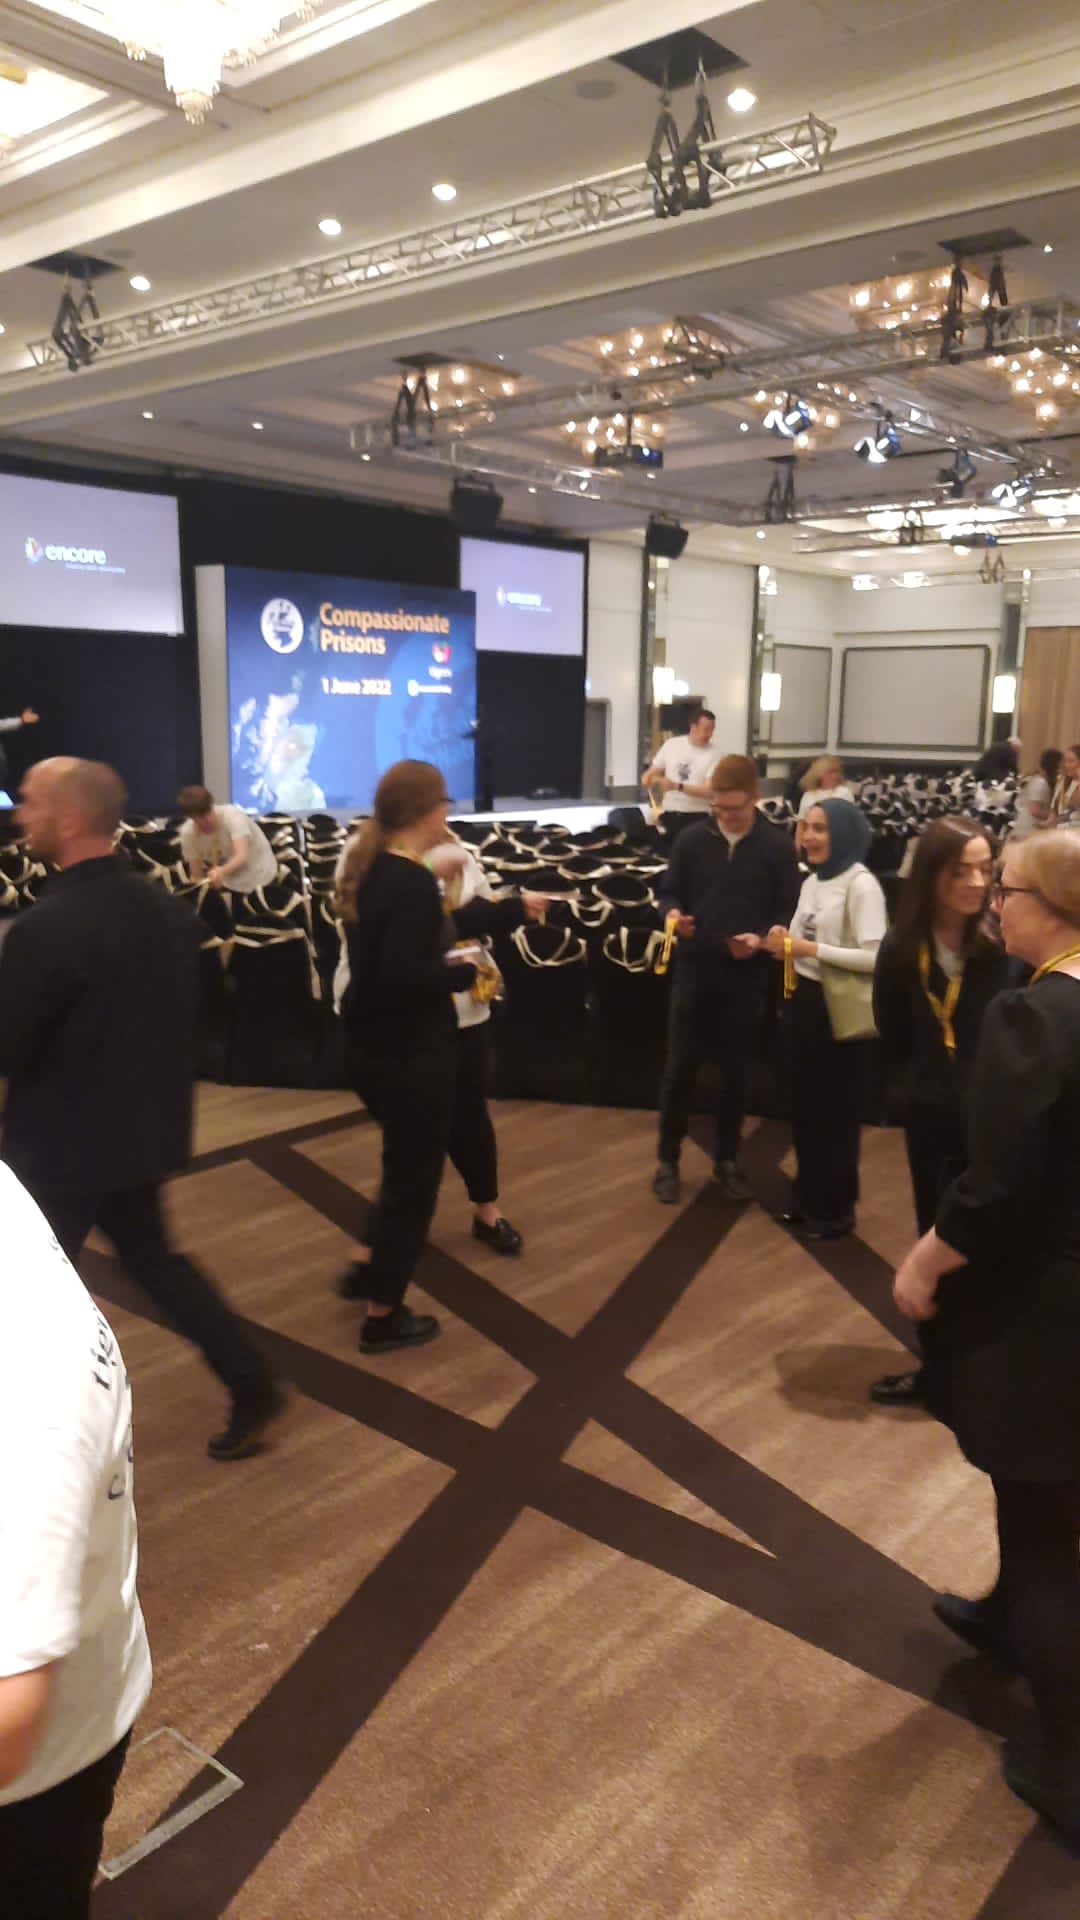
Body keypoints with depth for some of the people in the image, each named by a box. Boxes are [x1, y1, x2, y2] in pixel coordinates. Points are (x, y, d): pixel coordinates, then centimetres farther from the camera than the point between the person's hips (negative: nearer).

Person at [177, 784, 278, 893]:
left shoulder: (232, 816, -30)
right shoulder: (188, 833, -18)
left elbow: (242, 857, -45)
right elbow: (197, 876, -12)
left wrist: (222, 872, -64)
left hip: (260, 877, -4)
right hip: (231, 884, 4)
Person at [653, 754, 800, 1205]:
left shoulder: (778, 846, -3)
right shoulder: (692, 840, 0)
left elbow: (789, 910, -1)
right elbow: (669, 892, 8)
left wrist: (761, 938, -19)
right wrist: (672, 914, -15)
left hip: (746, 976, 0)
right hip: (694, 970, 1)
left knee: (734, 1072, 11)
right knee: (679, 1069, 5)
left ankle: (726, 1160, 26)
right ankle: (668, 1159, 20)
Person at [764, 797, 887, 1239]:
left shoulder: (861, 885, -15)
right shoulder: (812, 881, 10)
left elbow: (874, 956, -23)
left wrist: (810, 948, -22)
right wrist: (783, 943, -8)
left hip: (840, 1012, -8)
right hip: (805, 1003, 8)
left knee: (837, 1112, 6)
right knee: (805, 1106, 17)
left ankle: (835, 1208, 20)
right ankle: (808, 1196, 32)